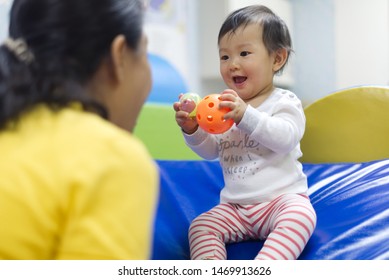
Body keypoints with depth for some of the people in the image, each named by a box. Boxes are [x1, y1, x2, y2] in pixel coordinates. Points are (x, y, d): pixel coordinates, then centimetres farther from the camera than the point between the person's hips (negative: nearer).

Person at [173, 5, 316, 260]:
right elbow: (211, 151, 13)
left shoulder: (284, 102, -5)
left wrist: (246, 116, -37)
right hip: (235, 206, 6)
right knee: (200, 226, -13)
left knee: (301, 216, -34)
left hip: (282, 197, -6)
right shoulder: (228, 106, 12)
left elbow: (286, 138, -25)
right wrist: (193, 130, -8)